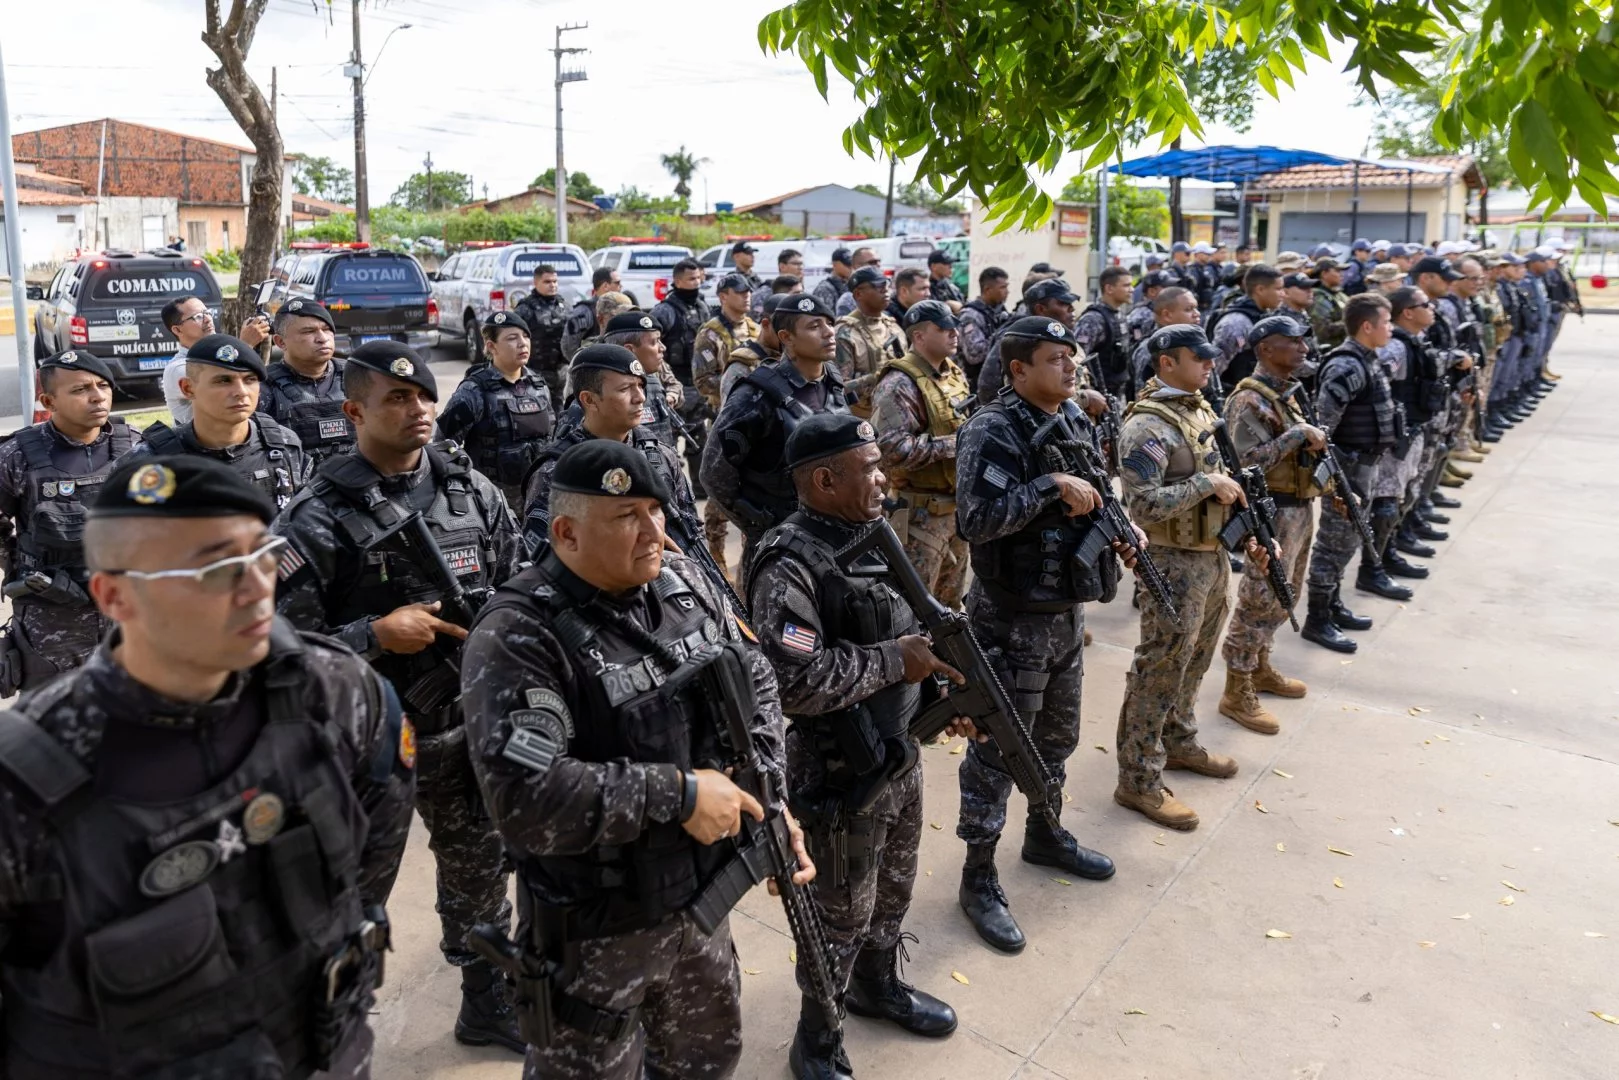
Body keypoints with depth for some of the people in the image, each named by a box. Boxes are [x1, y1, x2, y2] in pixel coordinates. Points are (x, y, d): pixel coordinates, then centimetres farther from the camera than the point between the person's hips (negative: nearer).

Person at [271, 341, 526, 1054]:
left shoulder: (471, 488, 2)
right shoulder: (319, 516, -13)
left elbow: (519, 585, 12)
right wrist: (377, 634, -22)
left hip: (465, 722, 5)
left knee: (477, 869, 20)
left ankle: (487, 1003, 41)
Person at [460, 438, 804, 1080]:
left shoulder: (682, 581, -2)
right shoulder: (518, 638, -24)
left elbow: (754, 682, 9)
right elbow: (523, 797, -33)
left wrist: (766, 798, -3)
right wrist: (677, 793, -27)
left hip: (702, 897, 6)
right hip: (596, 933, -6)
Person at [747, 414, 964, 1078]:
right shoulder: (789, 569, -25)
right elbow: (794, 683, -34)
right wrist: (893, 661, -27)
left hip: (899, 753, 8)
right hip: (839, 774, -8)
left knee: (893, 890, 26)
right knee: (841, 916, 9)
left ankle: (878, 986, 52)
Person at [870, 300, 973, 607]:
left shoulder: (955, 375, 11)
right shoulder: (899, 385, -17)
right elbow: (893, 449, -29)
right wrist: (953, 444, -22)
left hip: (957, 504, 9)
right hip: (919, 511, -9)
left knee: (950, 600, 21)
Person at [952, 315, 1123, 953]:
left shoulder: (1073, 419, 7)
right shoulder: (992, 431, -19)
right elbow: (976, 519, -29)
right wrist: (1052, 485, -28)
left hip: (1068, 611, 8)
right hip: (1012, 620, -8)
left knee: (1057, 737, 23)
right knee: (998, 751, 2)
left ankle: (1044, 835, 43)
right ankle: (978, 878, 15)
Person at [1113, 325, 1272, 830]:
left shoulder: (1200, 409, 11)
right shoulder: (1147, 426, -19)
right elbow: (1143, 505, -28)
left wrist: (1248, 536, 12)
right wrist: (1207, 484, -22)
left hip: (1213, 556, 9)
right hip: (1174, 563, -9)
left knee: (1194, 661, 21)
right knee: (1160, 670, -3)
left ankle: (1179, 742, 39)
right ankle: (1139, 781, 6)